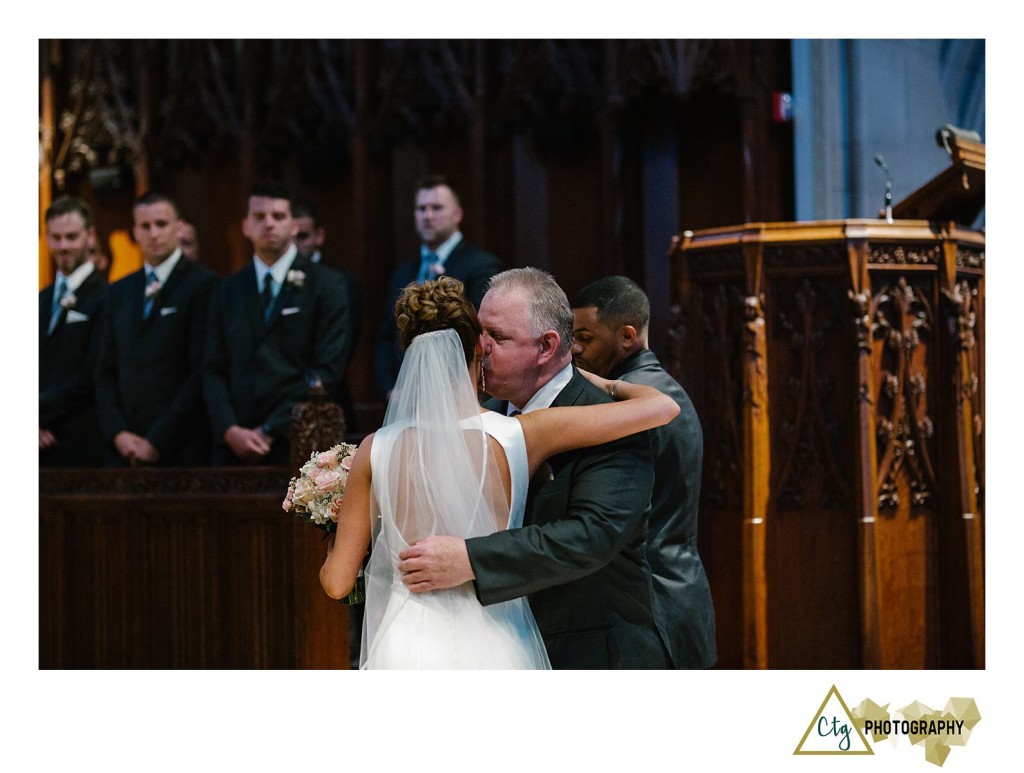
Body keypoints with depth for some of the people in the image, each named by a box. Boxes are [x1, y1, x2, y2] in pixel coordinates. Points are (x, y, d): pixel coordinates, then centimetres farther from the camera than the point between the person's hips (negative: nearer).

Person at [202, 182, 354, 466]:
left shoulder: (325, 285, 2)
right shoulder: (226, 291, 14)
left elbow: (327, 370, -5)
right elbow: (213, 370, 9)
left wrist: (270, 430, -9)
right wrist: (230, 430, -8)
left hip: (297, 445, -3)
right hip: (234, 447, 3)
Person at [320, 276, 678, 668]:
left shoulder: (377, 450, -4)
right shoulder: (522, 435, -7)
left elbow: (337, 581, 1)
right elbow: (661, 407, -3)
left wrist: (330, 556, 25)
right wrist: (606, 384, 18)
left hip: (406, 651, 0)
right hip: (495, 652, 0)